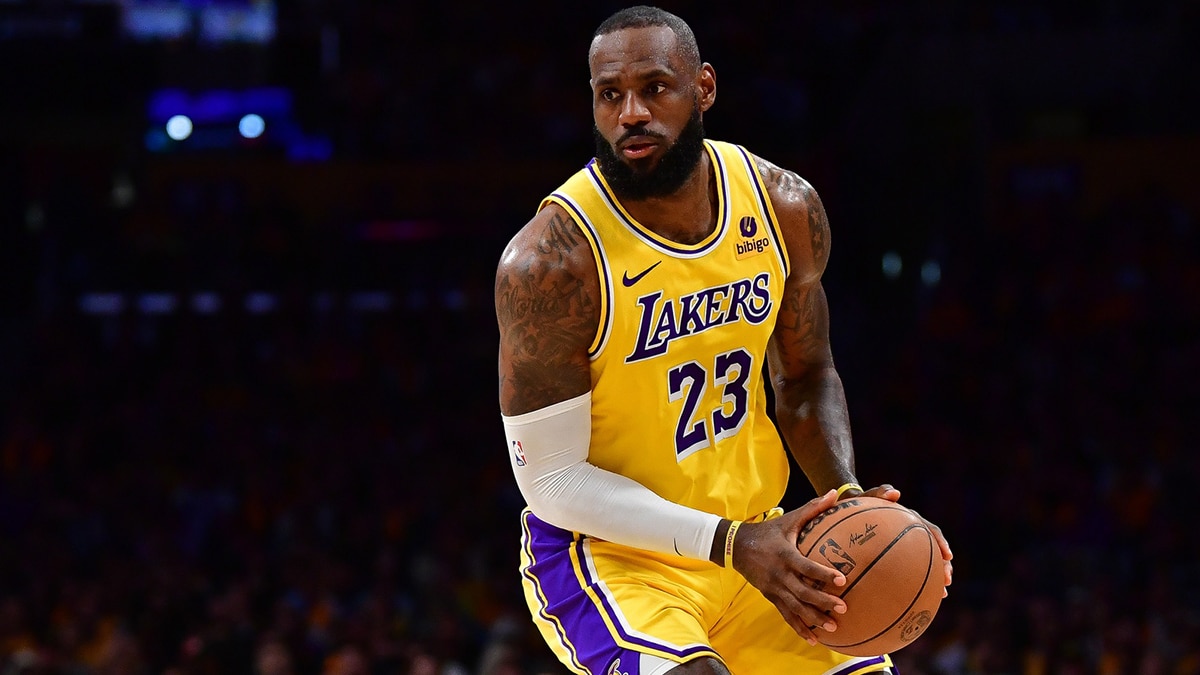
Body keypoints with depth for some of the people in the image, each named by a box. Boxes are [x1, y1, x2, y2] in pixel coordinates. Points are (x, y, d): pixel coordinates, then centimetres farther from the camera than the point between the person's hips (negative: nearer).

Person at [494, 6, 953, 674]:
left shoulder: (787, 208, -5)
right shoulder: (548, 259, -23)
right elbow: (551, 477, -19)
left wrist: (847, 497, -9)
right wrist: (732, 544, -27)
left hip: (752, 537, 6)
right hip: (608, 555, -6)